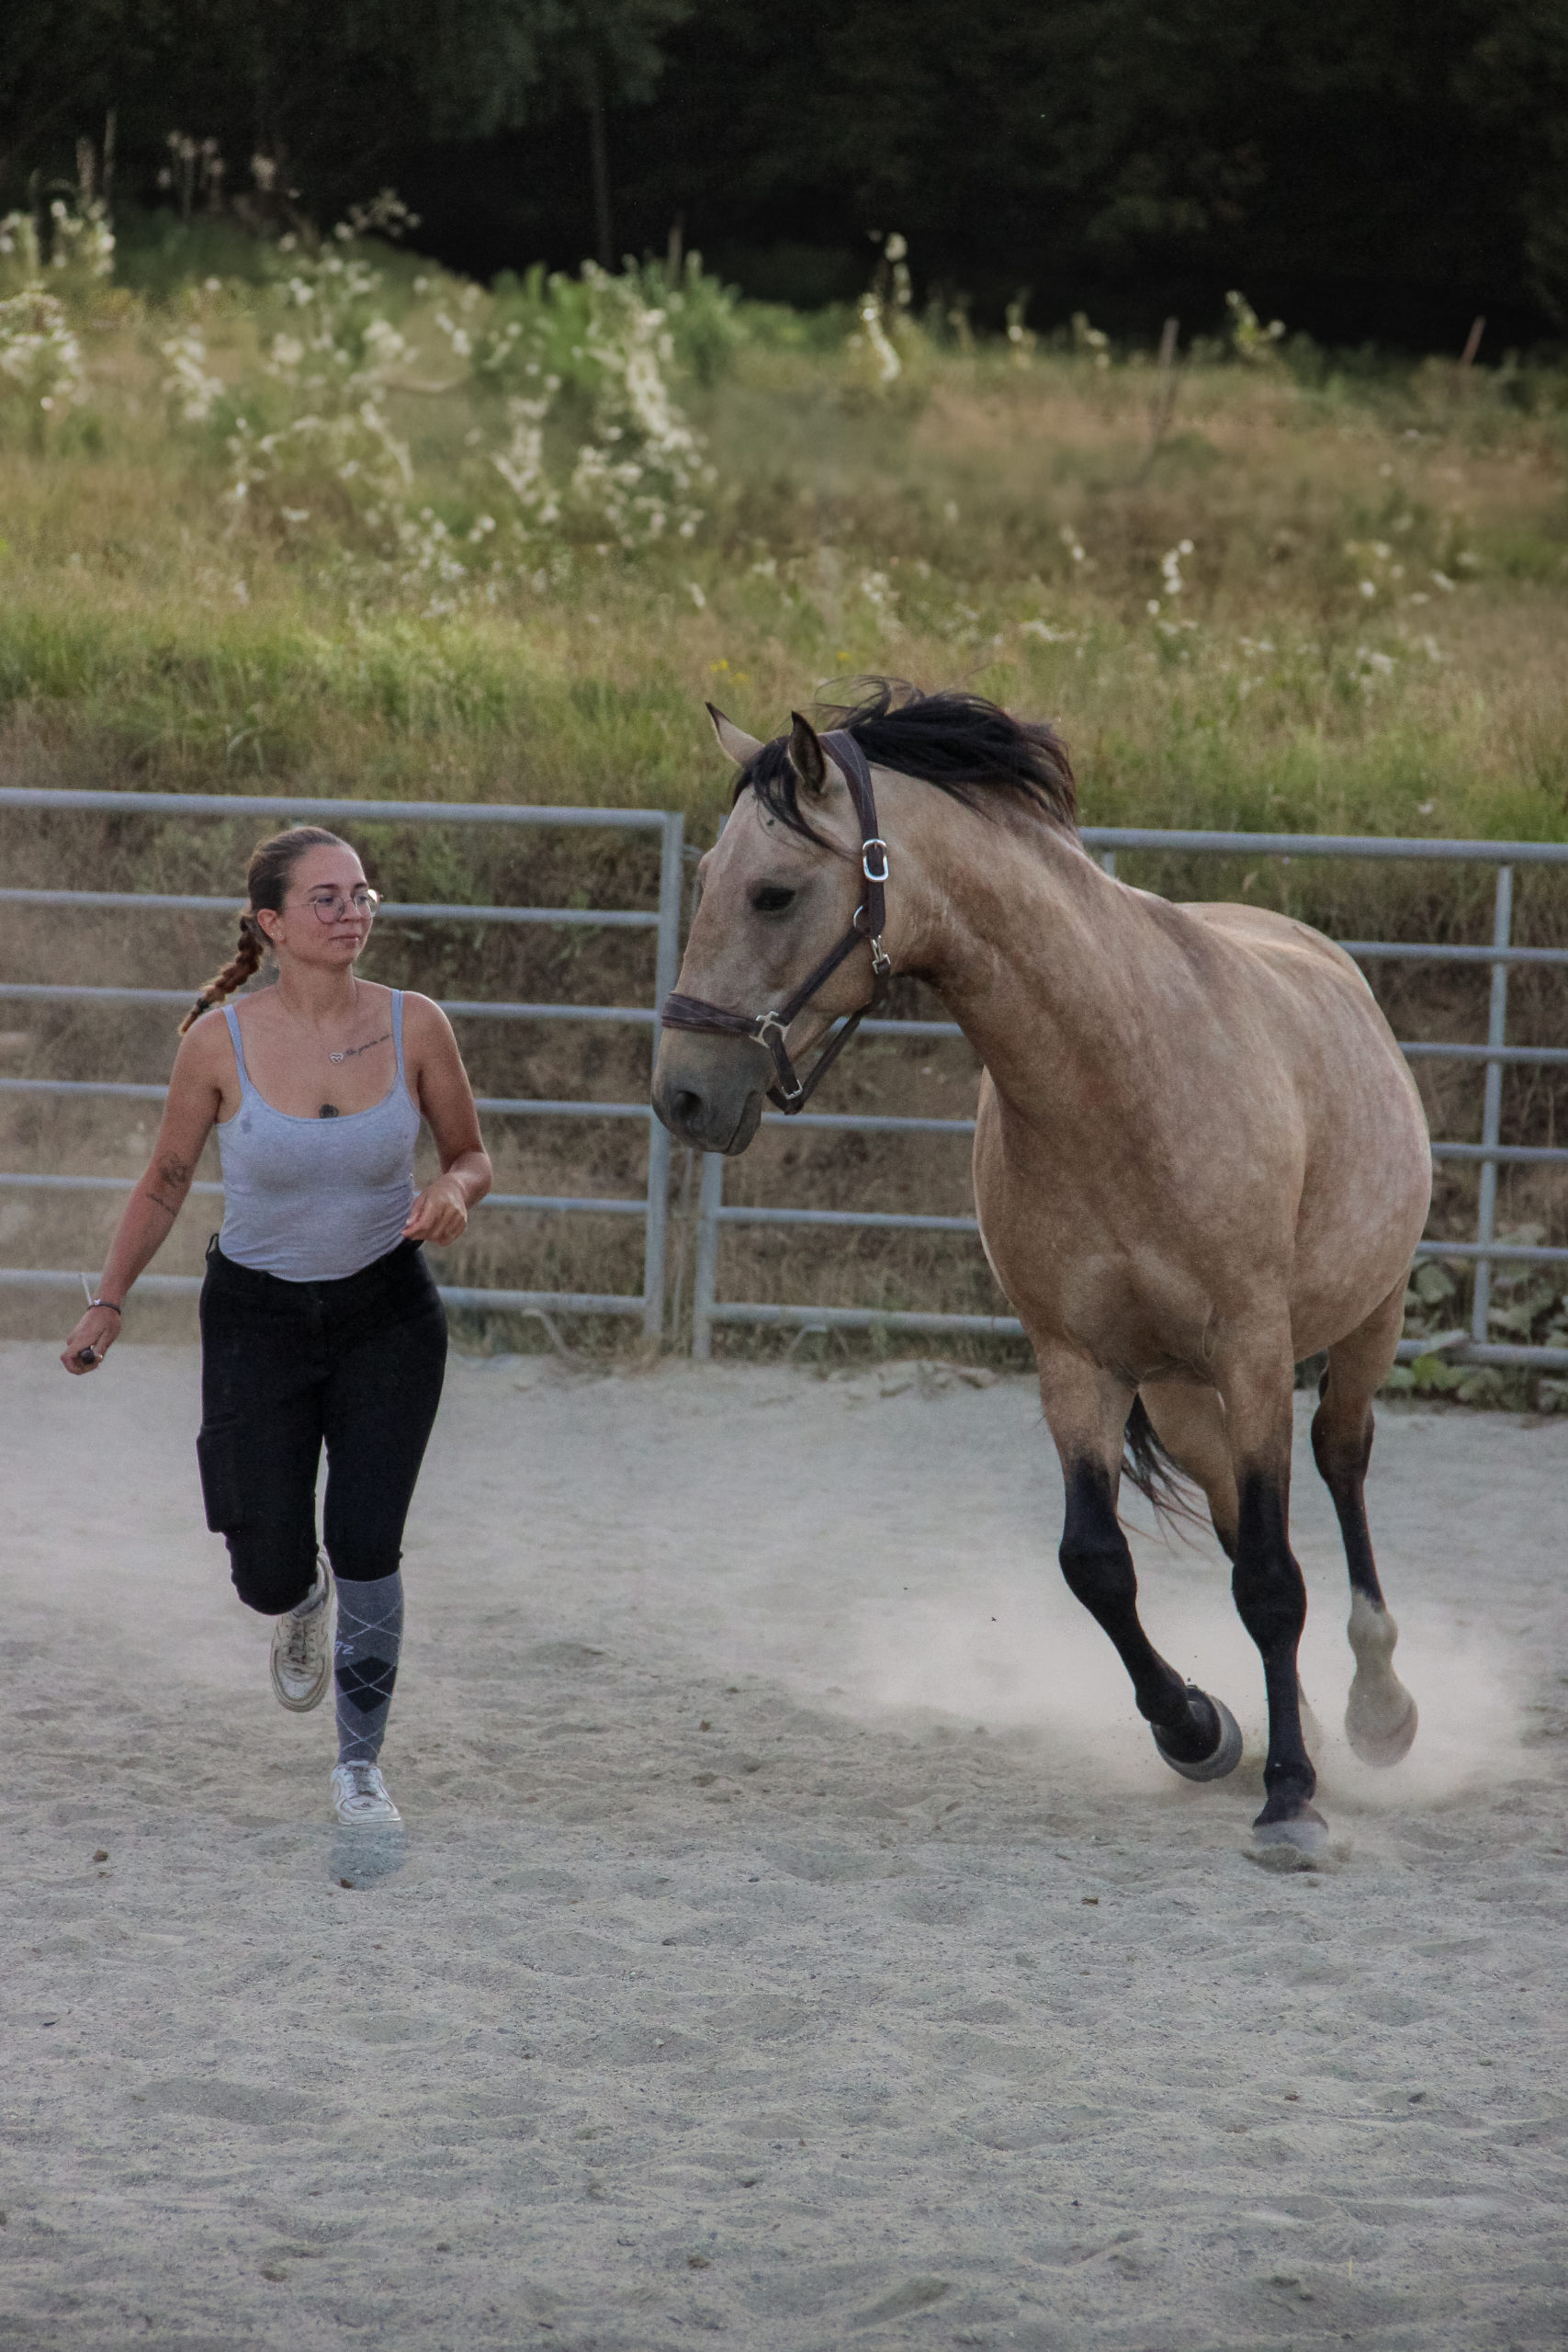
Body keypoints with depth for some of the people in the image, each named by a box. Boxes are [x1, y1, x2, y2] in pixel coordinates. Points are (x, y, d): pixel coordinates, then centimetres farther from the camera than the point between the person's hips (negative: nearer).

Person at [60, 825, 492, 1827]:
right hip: (259, 1312, 0)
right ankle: (305, 1604, 41)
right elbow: (168, 1180, 0)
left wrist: (456, 1193, -22)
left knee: (368, 1544, -7)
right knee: (270, 1575, 1)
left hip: (386, 1310, 0)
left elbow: (472, 1155, 1)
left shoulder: (414, 1026, -13)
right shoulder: (220, 1040, -15)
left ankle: (361, 1764, 13)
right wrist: (110, 1302, 5)